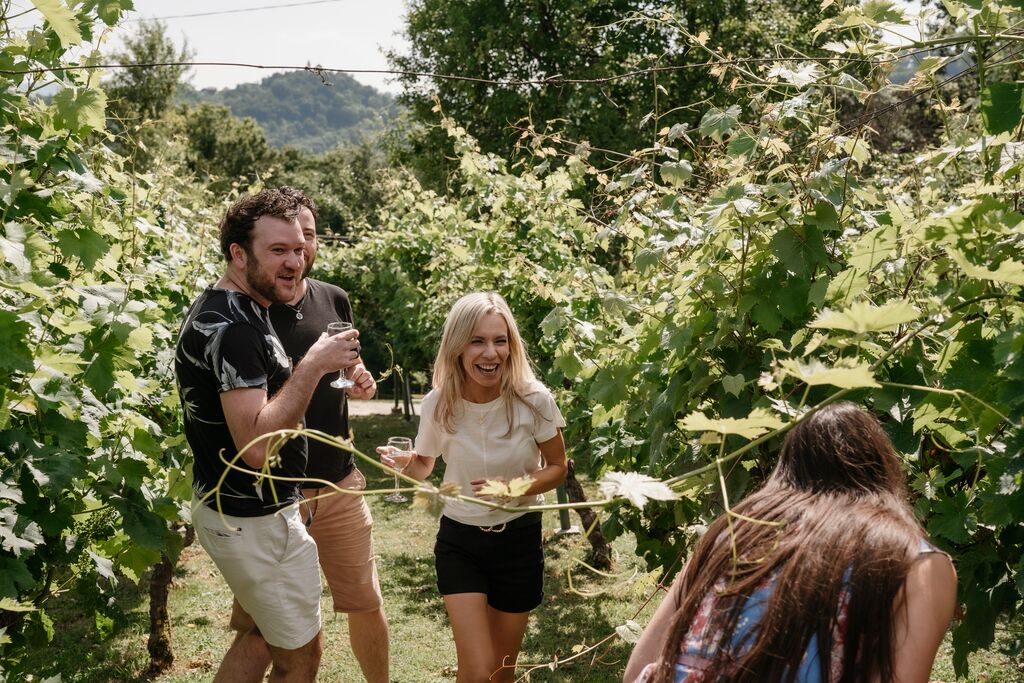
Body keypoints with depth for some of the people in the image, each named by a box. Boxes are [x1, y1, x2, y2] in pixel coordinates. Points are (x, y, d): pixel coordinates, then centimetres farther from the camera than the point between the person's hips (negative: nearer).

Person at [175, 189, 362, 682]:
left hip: (230, 509, 10)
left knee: (258, 636, 22)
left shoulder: (225, 310, 9)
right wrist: (314, 365, -27)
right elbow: (256, 445, -32)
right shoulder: (231, 328, -25)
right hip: (253, 521, -10)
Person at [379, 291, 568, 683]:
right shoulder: (439, 403, -14)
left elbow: (557, 468, -4)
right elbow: (424, 467, 4)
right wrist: (402, 463, -19)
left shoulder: (534, 400, -18)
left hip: (518, 541, 0)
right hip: (459, 541, 0)